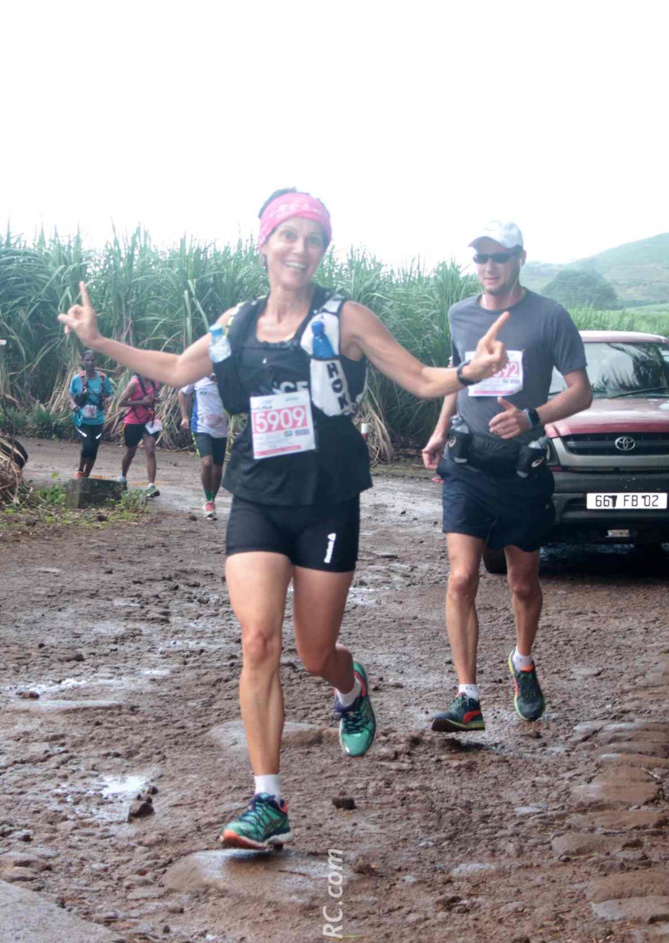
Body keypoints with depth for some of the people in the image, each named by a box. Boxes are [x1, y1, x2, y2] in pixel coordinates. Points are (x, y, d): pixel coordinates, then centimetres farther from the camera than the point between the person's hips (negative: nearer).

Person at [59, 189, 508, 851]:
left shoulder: (343, 319, -3)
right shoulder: (239, 322, 7)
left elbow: (423, 381, -3)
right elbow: (176, 371, 21)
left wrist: (471, 372, -23)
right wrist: (97, 340, 17)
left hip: (327, 506, -2)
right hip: (256, 503, 2)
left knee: (317, 658, 5)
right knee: (258, 641, -14)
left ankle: (352, 688, 45)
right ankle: (268, 804, -8)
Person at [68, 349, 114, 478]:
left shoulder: (103, 378, -3)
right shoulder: (77, 379, -7)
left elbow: (110, 394, 5)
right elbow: (71, 395, 3)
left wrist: (107, 400, -17)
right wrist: (73, 405, -17)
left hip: (97, 420, 3)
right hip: (81, 420, -3)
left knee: (94, 449, 8)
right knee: (87, 445, -19)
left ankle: (86, 476, 26)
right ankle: (80, 471, 7)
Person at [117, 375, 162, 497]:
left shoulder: (155, 383, 1)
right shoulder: (135, 383, -16)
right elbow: (121, 402, -18)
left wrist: (155, 400, -2)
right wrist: (142, 402, -24)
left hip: (148, 422, 3)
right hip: (133, 422, -3)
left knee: (150, 452, -12)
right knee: (130, 453, 14)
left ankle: (151, 486, -17)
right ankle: (122, 478, 41)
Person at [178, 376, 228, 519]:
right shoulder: (196, 379, -4)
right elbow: (182, 393, 13)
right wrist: (184, 417, 6)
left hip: (221, 431, 2)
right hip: (202, 428, -2)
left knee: (217, 470, 9)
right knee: (207, 463, -22)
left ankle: (212, 502, 30)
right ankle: (208, 502, -6)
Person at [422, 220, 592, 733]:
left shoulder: (548, 317, -4)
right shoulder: (460, 316, 8)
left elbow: (581, 391, -4)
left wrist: (530, 417, -21)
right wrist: (441, 431, 12)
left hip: (523, 470, -2)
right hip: (467, 466, 2)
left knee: (524, 584, 11)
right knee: (462, 580, -12)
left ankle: (524, 663, 40)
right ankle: (468, 700, -10)